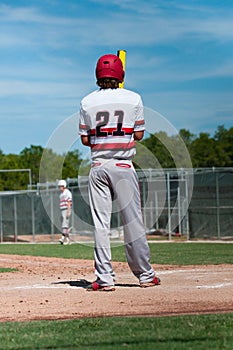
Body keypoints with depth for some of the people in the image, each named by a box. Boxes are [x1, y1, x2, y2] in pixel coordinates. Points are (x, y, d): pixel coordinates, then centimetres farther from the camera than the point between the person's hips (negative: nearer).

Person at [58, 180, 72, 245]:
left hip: (67, 210, -10)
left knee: (65, 224, -16)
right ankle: (67, 239, 10)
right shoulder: (61, 194, 19)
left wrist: (68, 212, -23)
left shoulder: (67, 192, -9)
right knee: (65, 225, 8)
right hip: (62, 211, 10)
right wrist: (62, 213, 19)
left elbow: (69, 203, -16)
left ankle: (63, 238, -24)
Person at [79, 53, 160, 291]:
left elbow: (85, 139, 4)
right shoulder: (133, 99, 0)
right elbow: (139, 134, 2)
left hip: (98, 167, 1)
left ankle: (104, 278, -1)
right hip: (123, 165, -1)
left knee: (100, 224, 2)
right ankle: (145, 275, 11)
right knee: (132, 221, 4)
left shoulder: (87, 102, 3)